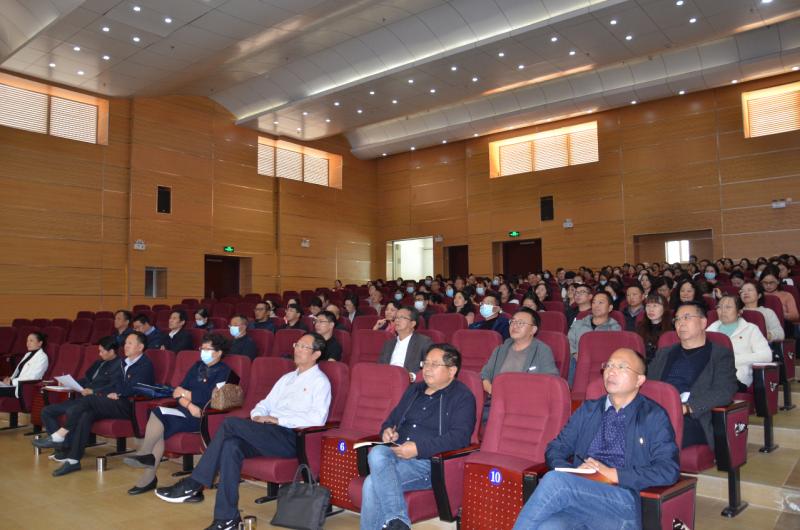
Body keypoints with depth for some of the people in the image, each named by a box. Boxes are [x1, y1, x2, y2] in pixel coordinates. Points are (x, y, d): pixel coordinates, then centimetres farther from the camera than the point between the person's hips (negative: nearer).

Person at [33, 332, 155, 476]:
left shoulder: (145, 364, -7)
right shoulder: (124, 362, 21)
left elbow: (133, 389, -14)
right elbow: (117, 383, 18)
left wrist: (116, 394, -3)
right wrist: (114, 394, -1)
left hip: (130, 406, -8)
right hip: (119, 402, 8)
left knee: (87, 400, -19)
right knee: (86, 415, -18)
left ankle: (60, 436, -10)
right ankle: (73, 460, -20)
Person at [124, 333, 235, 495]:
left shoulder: (224, 372, -4)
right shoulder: (198, 366, 17)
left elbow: (211, 400, -15)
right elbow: (178, 392, 11)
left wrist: (186, 394, -2)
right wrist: (189, 404, -11)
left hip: (204, 417, -6)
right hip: (187, 412, 6)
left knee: (159, 413, -20)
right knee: (160, 429, -20)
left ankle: (144, 453, -3)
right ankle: (149, 477, -13)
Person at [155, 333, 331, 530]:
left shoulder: (320, 381, 2)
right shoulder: (287, 378, 26)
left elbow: (317, 418, -13)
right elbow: (265, 403, 24)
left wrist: (278, 420, -14)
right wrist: (258, 416, 0)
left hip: (291, 438, -6)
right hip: (267, 434, 6)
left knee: (231, 424, -22)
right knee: (231, 445, -25)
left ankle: (193, 485, -15)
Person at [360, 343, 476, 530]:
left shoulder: (462, 397, 2)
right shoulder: (415, 389, 24)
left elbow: (460, 437, -13)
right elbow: (393, 418, 32)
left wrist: (419, 448, -21)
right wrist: (387, 430, 5)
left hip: (430, 462, -6)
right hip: (397, 454, 6)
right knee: (377, 453, -31)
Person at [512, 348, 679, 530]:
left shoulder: (653, 417, 10)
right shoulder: (588, 410, 21)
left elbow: (670, 470, -2)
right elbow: (555, 450, 18)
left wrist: (612, 474, -10)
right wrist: (573, 473, -5)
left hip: (622, 502, -2)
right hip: (576, 495, 3)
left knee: (554, 480, -32)